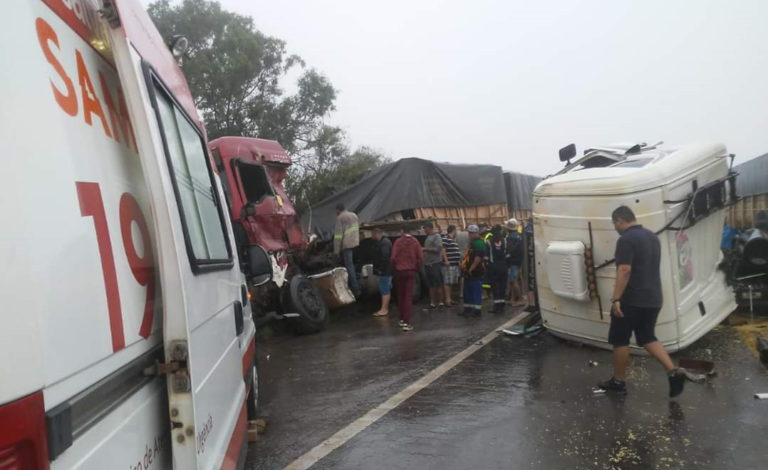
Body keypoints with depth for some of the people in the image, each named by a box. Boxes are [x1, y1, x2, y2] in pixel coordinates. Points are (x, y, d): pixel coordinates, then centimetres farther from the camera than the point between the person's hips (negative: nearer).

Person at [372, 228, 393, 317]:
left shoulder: (384, 243, -17)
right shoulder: (382, 242, 18)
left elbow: (385, 257, -25)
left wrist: (381, 269, -22)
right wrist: (380, 269, 21)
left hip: (385, 271, -11)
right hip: (385, 270, 11)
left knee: (385, 290, -10)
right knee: (386, 289, 14)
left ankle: (384, 309, -10)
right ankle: (385, 308, 20)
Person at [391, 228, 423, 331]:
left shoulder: (398, 241, -7)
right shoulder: (415, 241, -3)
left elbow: (393, 258, -11)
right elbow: (421, 258, -6)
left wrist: (394, 269, 6)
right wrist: (416, 268, 10)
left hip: (399, 272, 0)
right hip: (411, 272, 0)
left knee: (400, 296, 15)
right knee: (408, 296, 0)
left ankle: (402, 319, 24)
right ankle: (406, 323, -5)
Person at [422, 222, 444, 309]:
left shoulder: (436, 236, -7)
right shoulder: (428, 237, 18)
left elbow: (438, 249, -16)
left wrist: (425, 249, -14)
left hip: (435, 264, -9)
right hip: (428, 264, 9)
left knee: (438, 284, -4)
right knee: (431, 285, 10)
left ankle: (440, 302, 0)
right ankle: (432, 302, 13)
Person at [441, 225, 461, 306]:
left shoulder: (454, 239, 21)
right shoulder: (445, 238, -8)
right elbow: (443, 249, -17)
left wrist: (459, 261, 28)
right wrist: (446, 260, -23)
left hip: (455, 264, 10)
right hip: (449, 264, -10)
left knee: (452, 282, 12)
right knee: (447, 282, -8)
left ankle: (449, 298, 18)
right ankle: (447, 299, -6)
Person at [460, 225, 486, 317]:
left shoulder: (479, 243, -16)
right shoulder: (472, 243, 18)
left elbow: (478, 258, -25)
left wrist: (471, 269, -24)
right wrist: (465, 267, 19)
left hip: (475, 273, -11)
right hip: (469, 273, 11)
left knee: (476, 292, -5)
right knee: (467, 292, 15)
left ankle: (477, 310, 0)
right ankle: (468, 309, 23)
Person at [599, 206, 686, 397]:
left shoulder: (626, 239, -16)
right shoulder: (652, 236, 13)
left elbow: (624, 270, -24)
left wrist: (616, 298, -23)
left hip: (631, 299, -8)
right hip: (653, 299, 8)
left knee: (619, 340, 5)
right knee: (647, 338, 18)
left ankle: (618, 382, 15)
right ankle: (673, 372, 3)